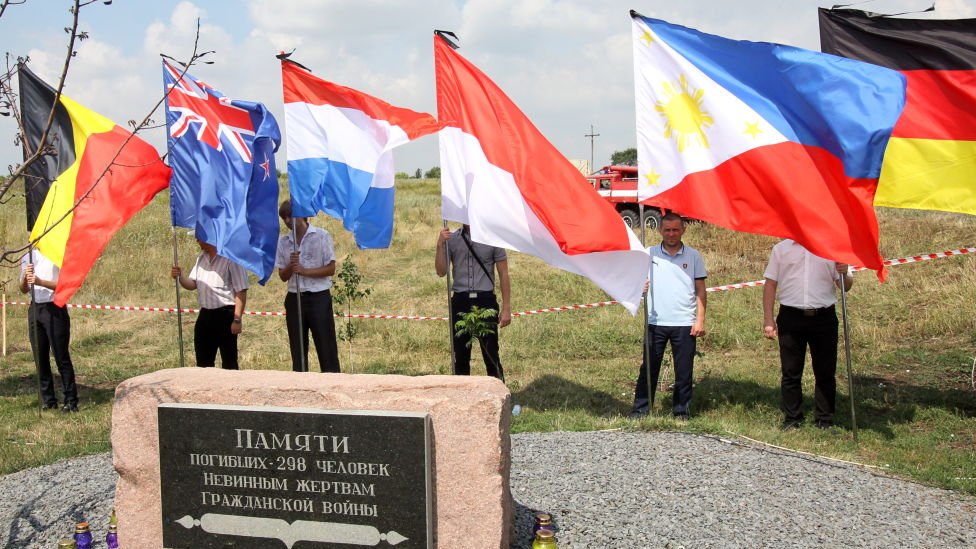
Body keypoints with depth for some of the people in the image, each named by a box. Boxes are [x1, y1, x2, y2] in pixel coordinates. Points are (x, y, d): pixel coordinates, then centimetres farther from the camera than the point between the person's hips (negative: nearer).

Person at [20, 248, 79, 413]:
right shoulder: (27, 258, 11)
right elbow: (24, 290, 8)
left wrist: (40, 282, -26)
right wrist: (25, 277, -13)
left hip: (54, 308, -5)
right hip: (35, 309, 5)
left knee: (61, 357, -6)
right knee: (40, 358, 6)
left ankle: (71, 401, -3)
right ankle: (48, 400, 14)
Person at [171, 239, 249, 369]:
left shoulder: (230, 257, -13)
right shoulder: (202, 258, 12)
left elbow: (241, 291, -15)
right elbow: (192, 284, 17)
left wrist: (237, 319, -18)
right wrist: (180, 277, -4)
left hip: (225, 315, -8)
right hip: (205, 314, 8)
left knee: (229, 363, 0)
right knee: (203, 361, 13)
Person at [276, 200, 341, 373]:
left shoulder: (321, 236, -3)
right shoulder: (283, 241, 7)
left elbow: (331, 269, -6)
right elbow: (282, 276, 8)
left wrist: (304, 270, -17)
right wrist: (291, 266, -13)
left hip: (319, 298, -4)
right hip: (294, 299, 4)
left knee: (326, 348, -4)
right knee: (297, 349, 7)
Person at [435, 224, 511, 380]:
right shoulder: (452, 239, 7)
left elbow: (503, 274, 3)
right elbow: (441, 271, 1)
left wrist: (506, 308, -2)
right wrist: (440, 246, -13)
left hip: (485, 301, -2)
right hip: (460, 302, 2)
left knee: (491, 354, -1)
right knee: (460, 355, 8)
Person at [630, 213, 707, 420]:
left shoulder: (693, 256, 5)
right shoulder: (649, 254, 5)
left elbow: (700, 290, 6)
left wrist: (700, 320, -2)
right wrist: (638, 286, -14)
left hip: (685, 324, 0)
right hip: (655, 323, 0)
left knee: (684, 371, 5)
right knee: (649, 368, 2)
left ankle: (682, 411, 15)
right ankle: (640, 409, 9)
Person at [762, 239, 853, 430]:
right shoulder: (781, 249, 8)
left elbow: (846, 286, 10)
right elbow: (770, 285, 7)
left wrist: (844, 274, -14)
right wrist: (768, 320, 0)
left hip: (823, 318, 0)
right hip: (791, 317, 0)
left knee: (826, 372, 4)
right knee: (791, 373, 4)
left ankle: (825, 421, 14)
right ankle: (792, 419, 15)